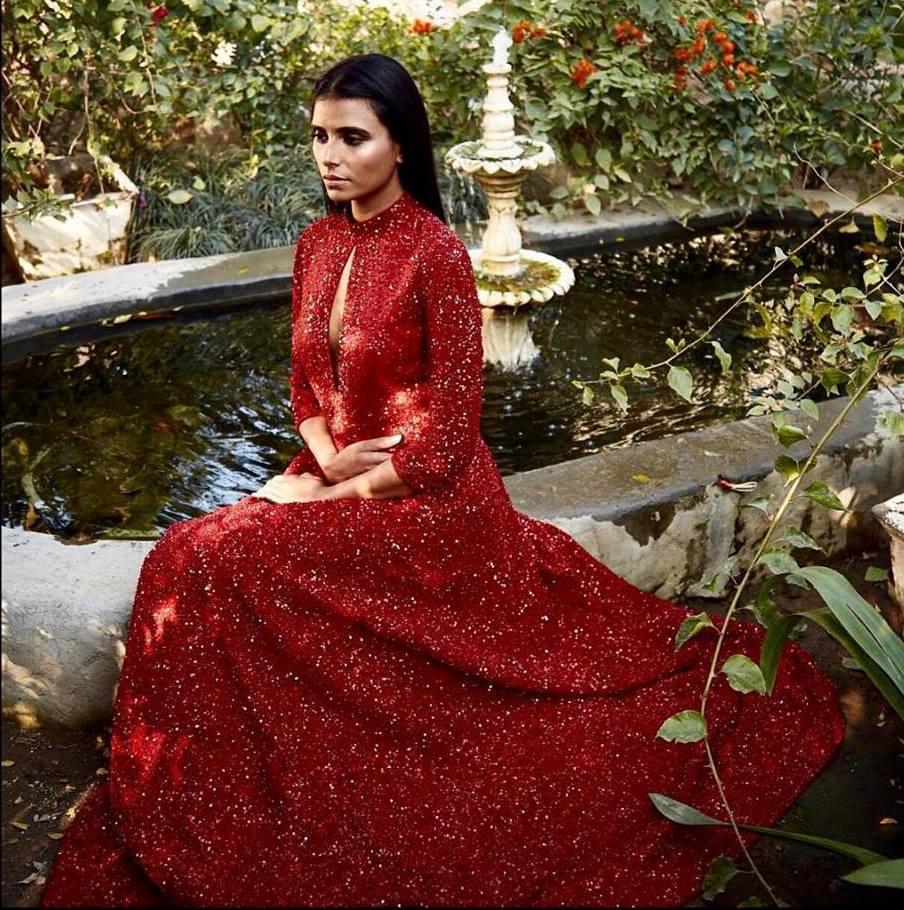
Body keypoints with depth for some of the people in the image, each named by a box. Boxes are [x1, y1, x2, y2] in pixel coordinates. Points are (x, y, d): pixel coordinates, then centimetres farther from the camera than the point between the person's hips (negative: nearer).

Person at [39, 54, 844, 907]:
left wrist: (334, 497, -16)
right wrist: (326, 456, -9)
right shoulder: (318, 243, 5)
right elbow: (306, 386, 12)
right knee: (190, 561, -10)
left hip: (426, 500, -7)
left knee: (209, 568, -20)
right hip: (336, 478, 7)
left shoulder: (436, 253, -17)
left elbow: (445, 438, -18)